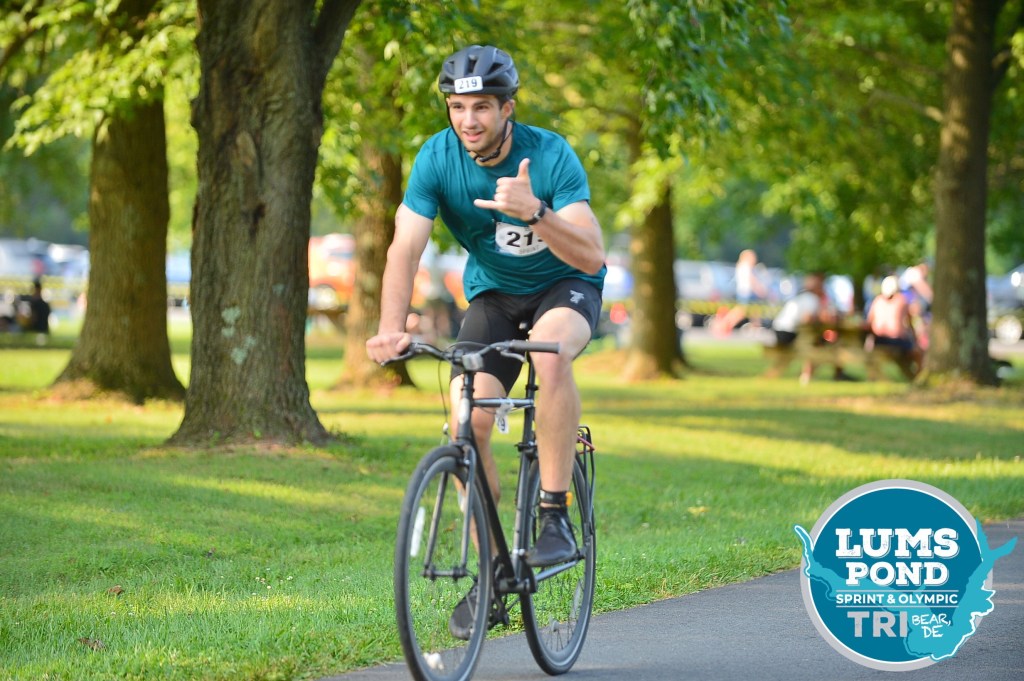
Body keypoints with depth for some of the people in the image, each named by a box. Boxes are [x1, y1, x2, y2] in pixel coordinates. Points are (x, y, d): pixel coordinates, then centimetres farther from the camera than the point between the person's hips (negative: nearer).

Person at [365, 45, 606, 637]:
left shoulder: (550, 155, -24)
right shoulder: (438, 157, -17)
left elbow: (591, 256, -30)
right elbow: (406, 247, -24)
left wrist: (534, 212, -47)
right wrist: (391, 329, -40)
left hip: (566, 285, -3)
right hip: (493, 293, 3)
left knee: (550, 350, -38)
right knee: (468, 420, -17)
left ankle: (555, 516, -27)